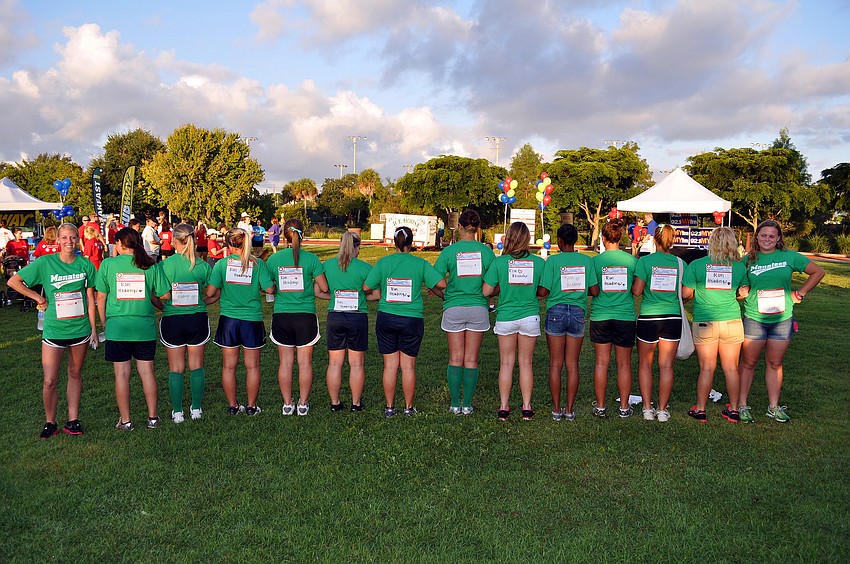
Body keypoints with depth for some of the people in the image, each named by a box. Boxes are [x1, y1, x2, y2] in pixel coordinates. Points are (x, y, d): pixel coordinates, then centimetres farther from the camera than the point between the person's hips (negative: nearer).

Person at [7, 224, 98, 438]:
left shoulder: (86, 265, -1)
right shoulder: (45, 263, -6)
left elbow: (90, 298, 5)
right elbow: (13, 281, 0)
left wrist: (93, 328, 4)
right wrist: (39, 299, -3)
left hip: (80, 329, 2)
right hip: (54, 330, -2)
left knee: (75, 374, 13)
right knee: (50, 381, -2)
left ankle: (72, 421, 23)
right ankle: (50, 423, 18)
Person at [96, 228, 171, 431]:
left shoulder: (108, 264, -3)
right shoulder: (149, 265, 0)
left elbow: (101, 297, 0)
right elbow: (165, 295, -1)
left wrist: (103, 323, 11)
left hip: (117, 326, -1)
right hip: (145, 326, 2)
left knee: (121, 374, 7)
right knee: (147, 371, 10)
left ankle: (125, 420, 14)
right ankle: (152, 417, 18)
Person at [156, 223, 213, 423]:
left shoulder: (164, 265, -9)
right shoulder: (203, 266, -5)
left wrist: (163, 307, 10)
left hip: (172, 320, -1)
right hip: (198, 319, 1)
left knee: (176, 368, 9)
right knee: (196, 366, 13)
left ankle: (177, 412, 14)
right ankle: (196, 408, 19)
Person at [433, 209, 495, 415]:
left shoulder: (449, 251, -5)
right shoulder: (486, 251, -2)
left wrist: (444, 293, 10)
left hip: (454, 308, -1)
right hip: (478, 308, 1)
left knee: (455, 359, 9)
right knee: (471, 360, 7)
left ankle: (455, 404, 13)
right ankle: (467, 404, 11)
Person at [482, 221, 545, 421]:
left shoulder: (499, 262, -8)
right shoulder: (539, 262, -5)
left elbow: (486, 291, -6)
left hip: (505, 317, -1)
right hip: (530, 316, 1)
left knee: (506, 363, 9)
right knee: (526, 363, 11)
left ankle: (503, 407, 13)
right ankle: (527, 407, 16)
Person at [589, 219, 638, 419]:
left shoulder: (596, 260, -6)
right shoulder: (632, 260, -3)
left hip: (600, 316, 0)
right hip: (625, 316, 1)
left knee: (601, 363, 7)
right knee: (624, 364, 9)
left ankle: (600, 407, 13)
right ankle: (624, 407, 15)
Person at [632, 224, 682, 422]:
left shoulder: (645, 261, -6)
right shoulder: (679, 263, 1)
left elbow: (636, 291, -9)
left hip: (648, 318, -2)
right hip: (672, 318, 2)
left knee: (645, 364, 13)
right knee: (666, 366, 8)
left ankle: (647, 408, 13)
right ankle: (662, 410, 13)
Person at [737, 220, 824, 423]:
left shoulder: (790, 257, 1)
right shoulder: (748, 260, 0)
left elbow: (818, 272, 10)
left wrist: (800, 293, 4)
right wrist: (742, 292, -14)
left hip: (782, 320, 1)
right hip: (754, 319, -1)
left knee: (775, 364, 11)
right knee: (748, 363, 6)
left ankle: (774, 407, 23)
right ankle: (742, 405, 16)